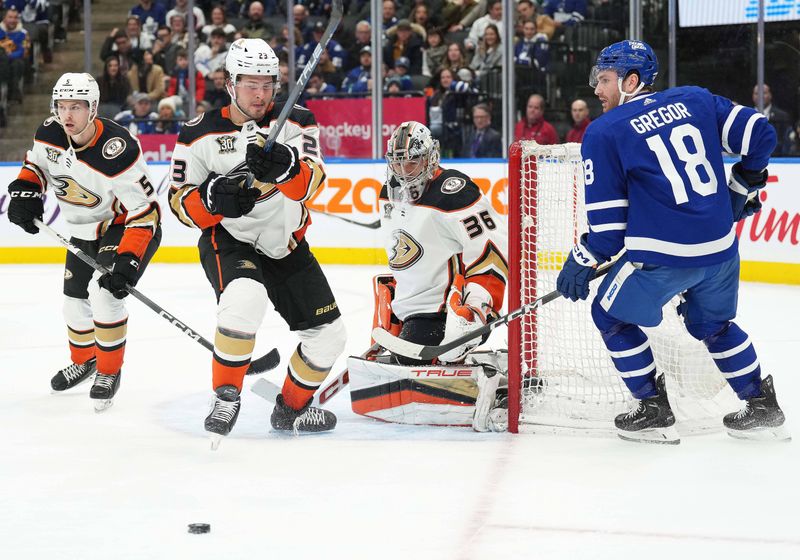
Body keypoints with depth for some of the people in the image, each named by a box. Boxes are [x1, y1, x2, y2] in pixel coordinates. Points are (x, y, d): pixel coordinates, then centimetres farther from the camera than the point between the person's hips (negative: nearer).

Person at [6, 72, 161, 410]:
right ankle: (84, 360, 42)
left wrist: (127, 260, -41)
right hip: (84, 230, 7)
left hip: (127, 227, -7)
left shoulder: (117, 151, -34)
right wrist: (25, 191, -11)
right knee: (75, 299, 14)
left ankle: (109, 372, -2)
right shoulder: (50, 133, -14)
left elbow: (143, 212, -33)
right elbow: (36, 164, 10)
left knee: (104, 294, -23)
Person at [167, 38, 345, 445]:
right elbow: (181, 202, -6)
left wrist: (284, 166, -47)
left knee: (328, 335, 6)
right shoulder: (200, 134, -9)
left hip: (287, 245, 4)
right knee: (246, 298, -36)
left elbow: (309, 182, -24)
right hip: (228, 241, -4)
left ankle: (290, 409, 30)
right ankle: (225, 396, -19)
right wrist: (215, 197, -28)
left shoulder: (296, 122, -8)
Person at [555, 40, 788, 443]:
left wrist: (582, 263, 10)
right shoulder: (695, 100, 8)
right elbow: (760, 135, 6)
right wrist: (742, 189, 21)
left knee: (612, 316, 17)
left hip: (662, 255, -6)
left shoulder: (604, 132, -4)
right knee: (712, 324, 28)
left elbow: (608, 219, -4)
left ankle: (653, 413, 17)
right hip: (721, 248, 6)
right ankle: (763, 408, 29)